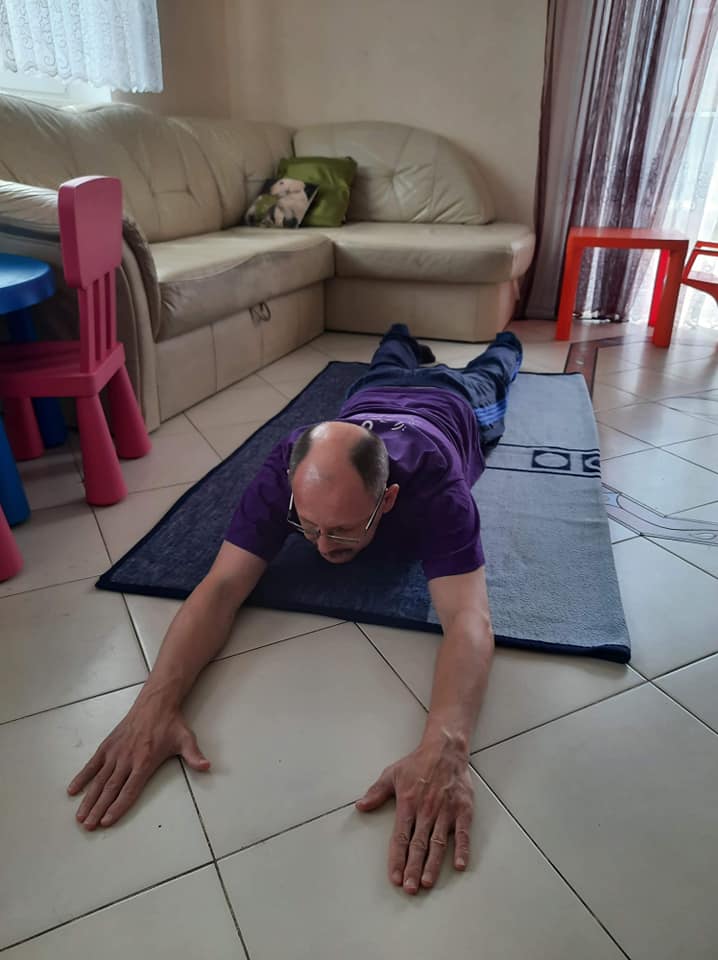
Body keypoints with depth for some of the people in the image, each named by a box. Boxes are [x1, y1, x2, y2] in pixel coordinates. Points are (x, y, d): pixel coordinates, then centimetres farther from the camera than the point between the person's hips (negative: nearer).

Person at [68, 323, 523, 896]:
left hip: (454, 405, -1)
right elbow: (222, 588, -52)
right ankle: (406, 345, 72)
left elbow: (468, 617, -65)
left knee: (487, 379, 34)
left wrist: (445, 746, -82)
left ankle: (504, 350, 69)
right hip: (379, 398, 2)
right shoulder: (287, 471, -49)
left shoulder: (434, 485, -58)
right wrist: (156, 703, -67)